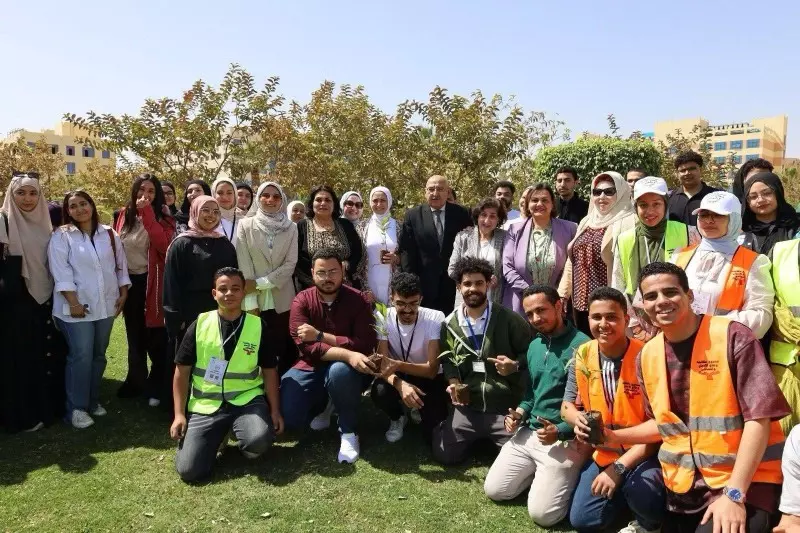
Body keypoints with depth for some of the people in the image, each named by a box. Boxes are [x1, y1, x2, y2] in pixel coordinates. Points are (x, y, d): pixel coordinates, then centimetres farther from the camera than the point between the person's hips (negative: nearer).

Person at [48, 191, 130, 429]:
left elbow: (121, 265, 11)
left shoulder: (109, 234, 8)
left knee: (99, 355, 12)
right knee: (81, 356, -6)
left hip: (105, 304, 5)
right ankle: (76, 408, 6)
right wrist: (73, 302, -17)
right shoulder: (61, 236, -4)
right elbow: (61, 272, -11)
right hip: (77, 306, -4)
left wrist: (123, 294, 5)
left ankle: (92, 400, 26)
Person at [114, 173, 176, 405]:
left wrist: (147, 214, -24)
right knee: (134, 335, 17)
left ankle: (157, 387, 13)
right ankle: (136, 381, 32)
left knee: (156, 337, 1)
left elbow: (163, 245, -24)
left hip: (152, 283, -5)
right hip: (129, 282, 5)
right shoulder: (125, 215, 6)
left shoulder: (162, 218, -5)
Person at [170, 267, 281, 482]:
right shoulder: (199, 325, 1)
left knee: (259, 440, -31)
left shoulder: (257, 326, 0)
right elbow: (182, 371, 5)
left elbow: (269, 371, 5)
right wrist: (179, 414, -2)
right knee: (189, 470, -13)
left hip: (246, 400, -1)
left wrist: (275, 410, -2)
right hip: (206, 405, 1)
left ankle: (237, 432, 7)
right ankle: (219, 434, 18)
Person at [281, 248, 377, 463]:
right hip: (312, 367, 3)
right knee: (288, 417, -15)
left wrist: (321, 335, -24)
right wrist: (348, 354, -36)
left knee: (339, 371, -38)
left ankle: (349, 432, -14)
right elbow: (307, 346, -20)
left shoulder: (358, 300, -10)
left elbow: (366, 344, -18)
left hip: (346, 368, -2)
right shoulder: (302, 301, -8)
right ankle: (325, 404, 20)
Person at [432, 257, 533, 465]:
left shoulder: (509, 319, -7)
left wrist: (515, 365, -18)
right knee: (444, 455, -4)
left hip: (506, 406, -2)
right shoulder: (450, 324, 5)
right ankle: (477, 438, 27)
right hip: (467, 406, 3)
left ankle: (489, 438, 24)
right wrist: (453, 383, -4)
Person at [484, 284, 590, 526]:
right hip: (528, 434, 7)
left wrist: (560, 431, -22)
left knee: (542, 513, -12)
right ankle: (539, 473, 24)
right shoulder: (534, 346, 10)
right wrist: (520, 413, 2)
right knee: (493, 490, 4)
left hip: (566, 441, -7)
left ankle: (569, 477, 14)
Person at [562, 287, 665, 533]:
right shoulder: (582, 356, -6)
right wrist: (579, 420, -20)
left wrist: (620, 467, -23)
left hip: (645, 453, -4)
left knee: (641, 490, -34)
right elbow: (567, 405, 5)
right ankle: (626, 492, 25)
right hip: (604, 453, 5)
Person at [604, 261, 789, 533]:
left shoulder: (732, 337, -14)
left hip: (745, 480, -5)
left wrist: (734, 493, -22)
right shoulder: (646, 356, 2)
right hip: (683, 485, 5)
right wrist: (614, 437, -2)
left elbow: (758, 418, -16)